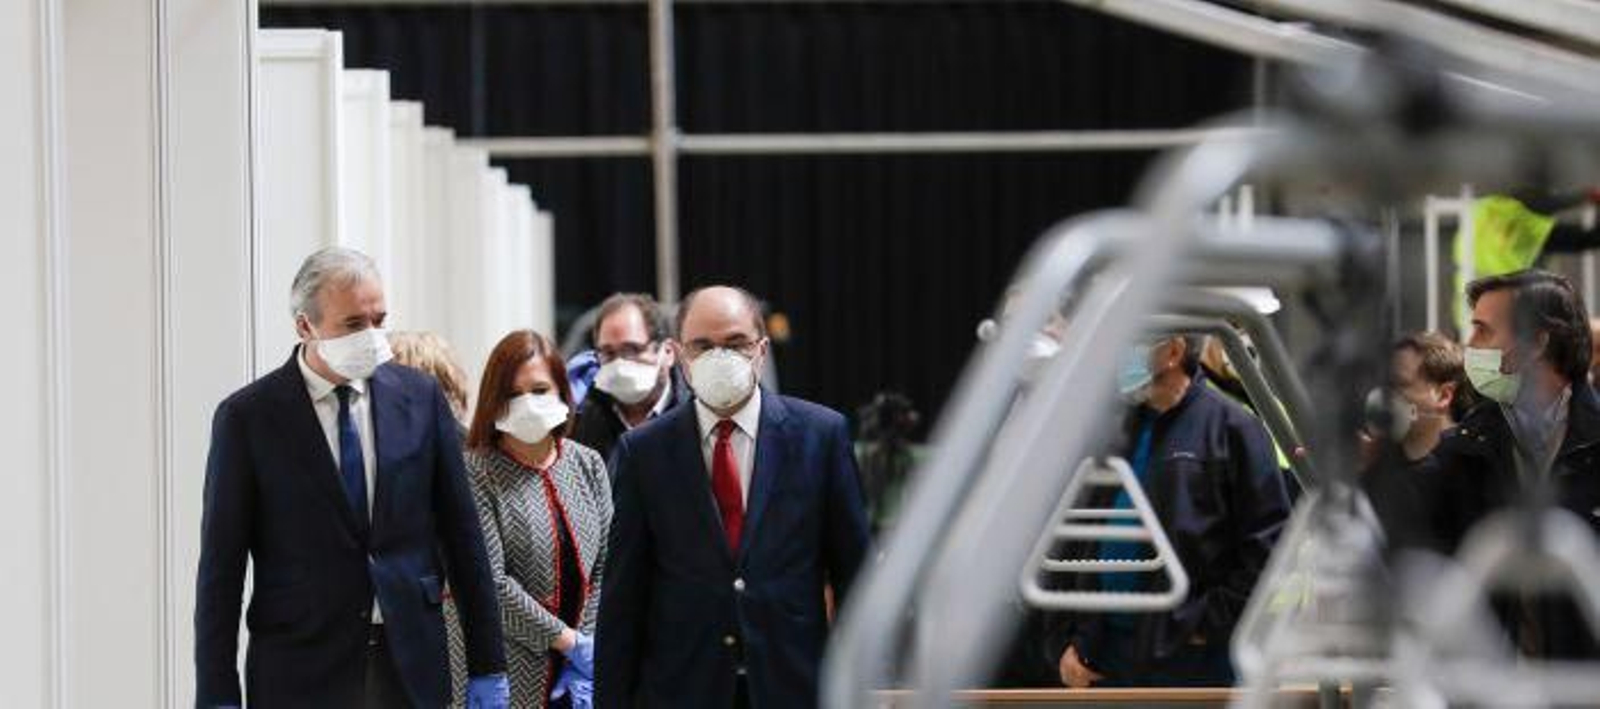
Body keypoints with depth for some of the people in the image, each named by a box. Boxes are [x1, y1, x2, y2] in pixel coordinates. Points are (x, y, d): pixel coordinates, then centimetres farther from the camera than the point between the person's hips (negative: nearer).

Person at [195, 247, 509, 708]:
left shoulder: (419, 397, 6)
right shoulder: (247, 417, -3)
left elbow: (461, 534, 9)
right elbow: (221, 566, -3)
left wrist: (488, 666, 7)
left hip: (410, 670, 3)